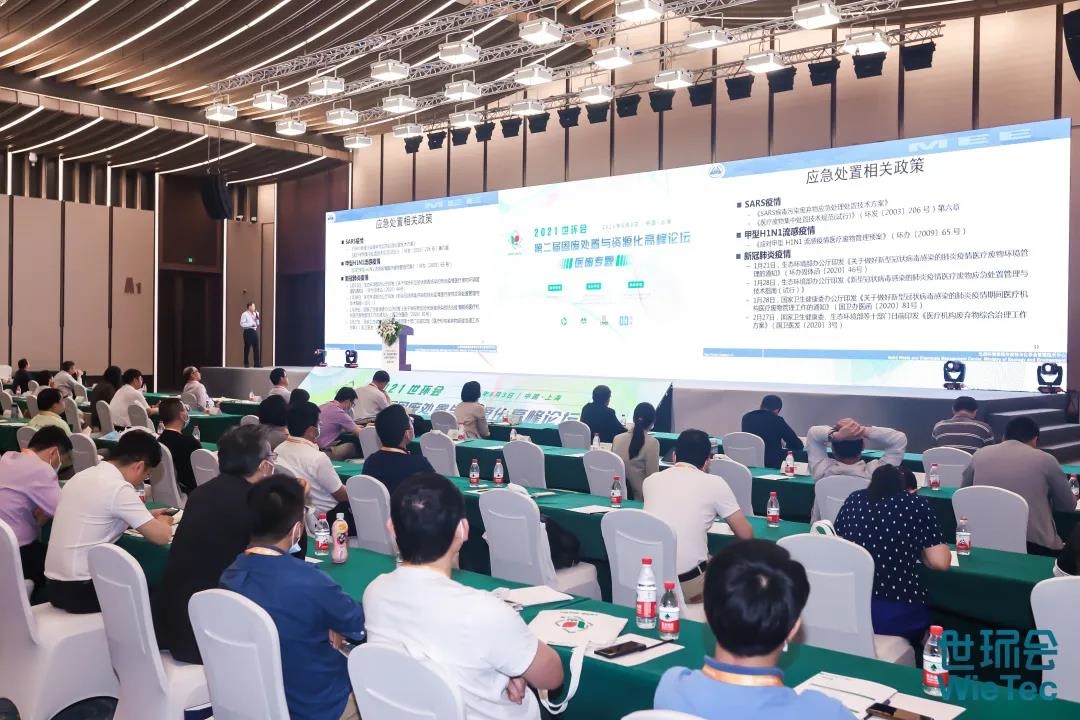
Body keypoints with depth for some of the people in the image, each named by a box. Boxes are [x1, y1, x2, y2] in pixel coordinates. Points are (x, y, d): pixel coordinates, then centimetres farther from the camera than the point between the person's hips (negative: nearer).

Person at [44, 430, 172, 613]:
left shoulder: (83, 476, 7)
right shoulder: (119, 488, -17)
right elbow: (162, 537, -15)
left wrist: (147, 517, 15)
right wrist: (162, 522, 6)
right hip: (82, 590, -8)